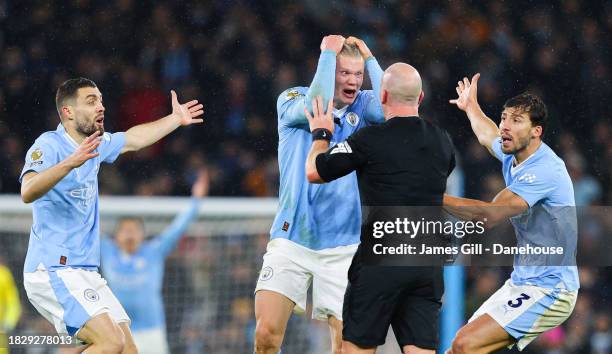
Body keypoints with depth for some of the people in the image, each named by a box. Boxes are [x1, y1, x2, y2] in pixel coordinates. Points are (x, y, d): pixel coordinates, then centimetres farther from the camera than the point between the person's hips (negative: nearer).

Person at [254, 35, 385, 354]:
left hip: (343, 246, 1)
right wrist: (328, 52, -13)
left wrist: (369, 59, -8)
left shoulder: (361, 107, 6)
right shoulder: (292, 100, 1)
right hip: (291, 240, -1)